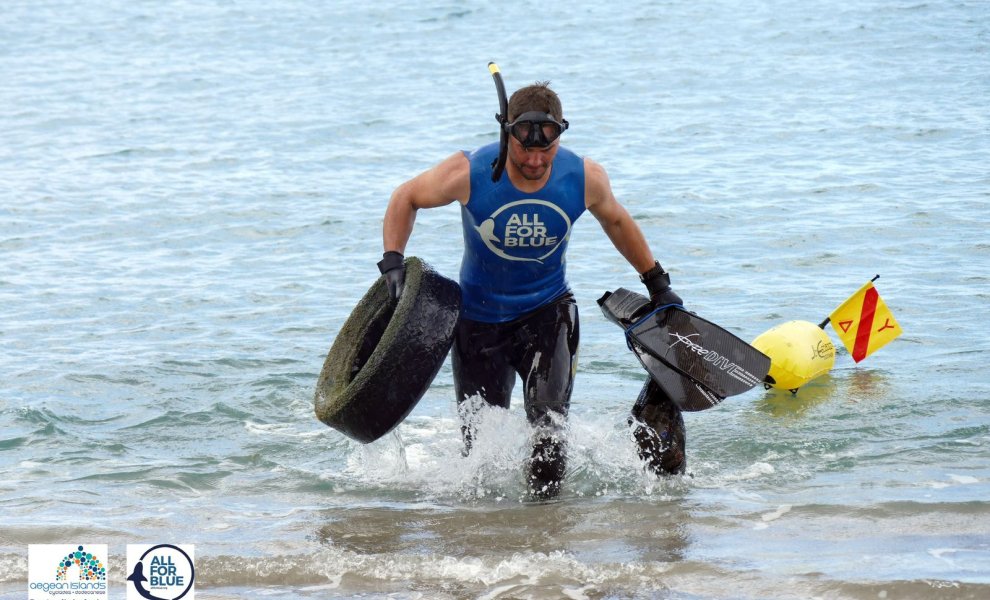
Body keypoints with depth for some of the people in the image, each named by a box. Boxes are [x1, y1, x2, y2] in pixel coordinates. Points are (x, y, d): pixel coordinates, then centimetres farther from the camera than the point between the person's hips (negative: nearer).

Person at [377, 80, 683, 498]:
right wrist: (392, 262, -17)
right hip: (479, 316, 0)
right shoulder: (470, 174, -23)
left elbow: (616, 221, 7)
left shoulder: (585, 178, -17)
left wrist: (658, 284, 14)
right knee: (481, 440, 9)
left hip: (547, 311, 0)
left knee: (549, 425, -18)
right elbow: (406, 199, -5)